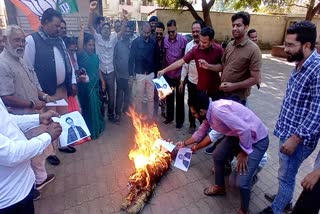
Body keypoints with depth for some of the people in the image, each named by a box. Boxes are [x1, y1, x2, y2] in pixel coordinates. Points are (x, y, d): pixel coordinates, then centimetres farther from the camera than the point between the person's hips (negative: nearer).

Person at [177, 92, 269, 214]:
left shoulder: (218, 110, -33)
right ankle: (219, 187, 40)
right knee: (218, 156, 15)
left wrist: (244, 153, -19)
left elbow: (245, 130, -33)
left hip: (257, 140, -9)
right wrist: (184, 143, 24)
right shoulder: (209, 113, -3)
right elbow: (200, 133, 15)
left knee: (243, 181, -10)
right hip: (238, 135, 9)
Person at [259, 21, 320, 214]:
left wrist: (296, 138, -22)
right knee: (287, 173, 25)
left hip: (298, 136, -9)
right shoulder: (301, 65, 6)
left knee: (286, 175, 9)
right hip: (287, 130, 9)